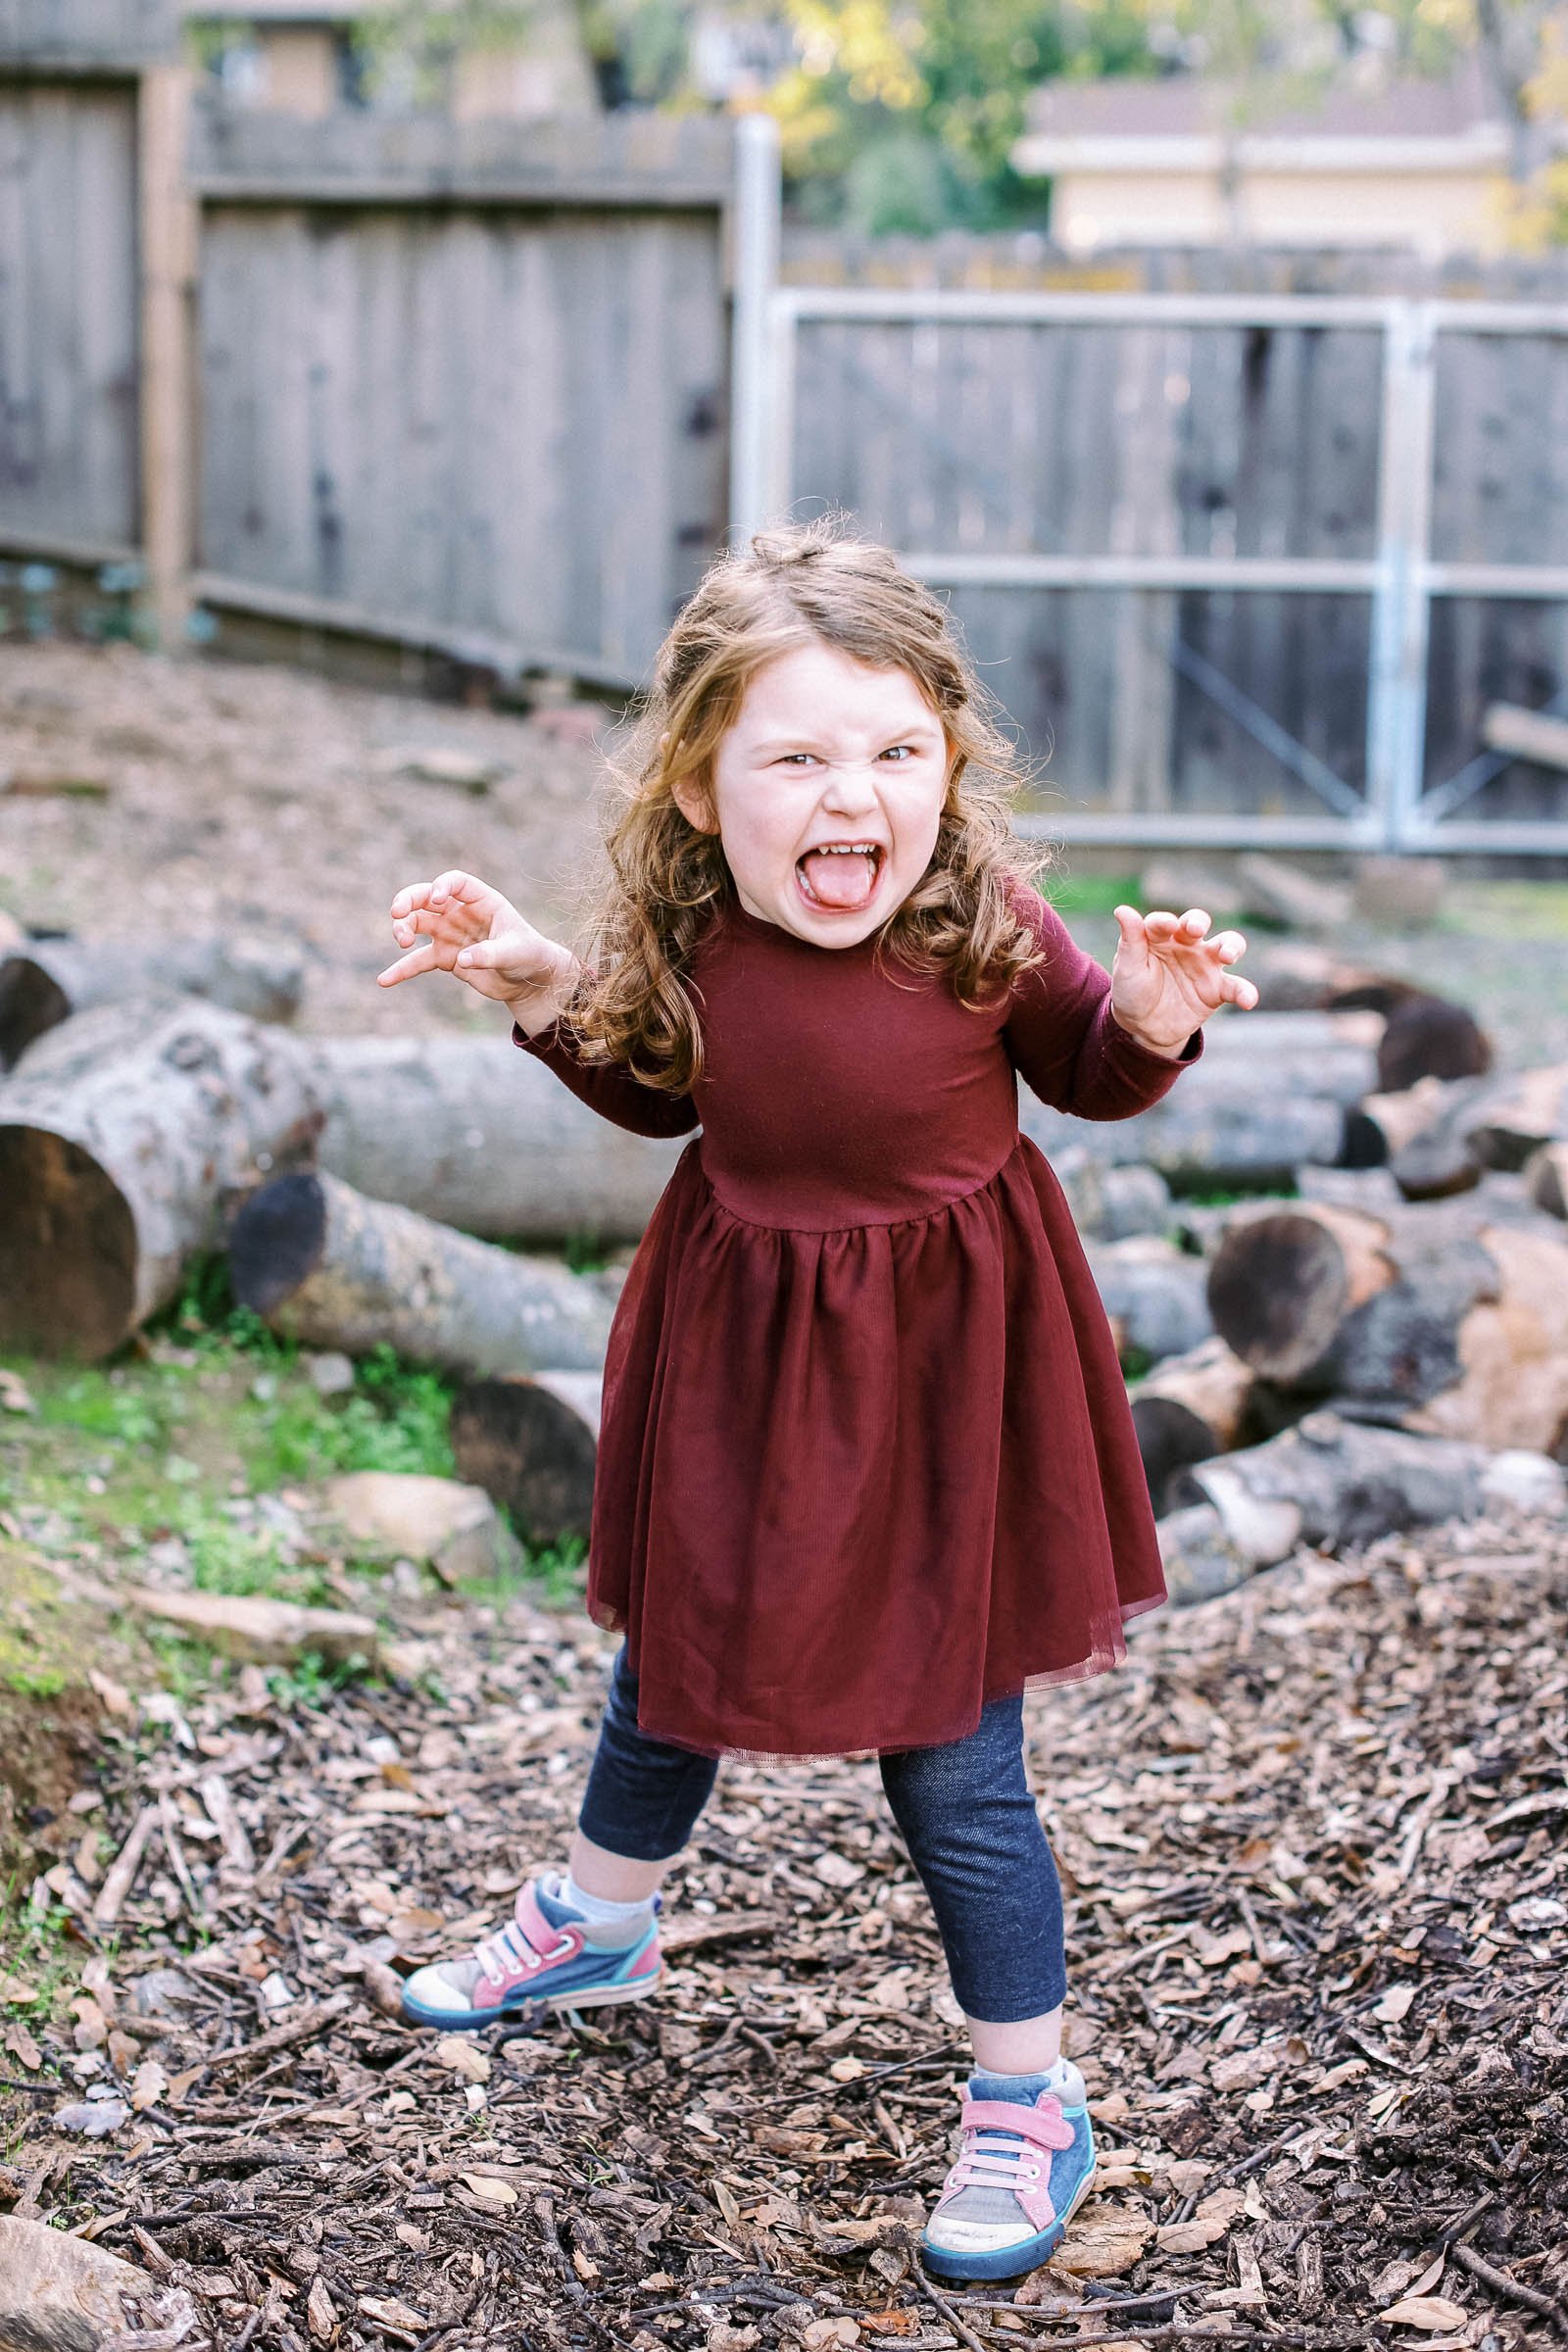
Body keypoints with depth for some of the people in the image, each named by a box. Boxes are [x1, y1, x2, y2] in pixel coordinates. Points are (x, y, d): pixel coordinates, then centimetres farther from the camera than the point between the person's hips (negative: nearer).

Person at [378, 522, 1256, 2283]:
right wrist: (540, 993, -8)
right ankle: (597, 1922, 53)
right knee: (669, 1663, 25)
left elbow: (1091, 1076, -4)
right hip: (737, 1342, 4)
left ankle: (1029, 2105, 21)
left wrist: (1152, 1017, -25)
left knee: (947, 1758, 3)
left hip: (937, 1361, -4)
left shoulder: (980, 929, -22)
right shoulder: (683, 936, -14)